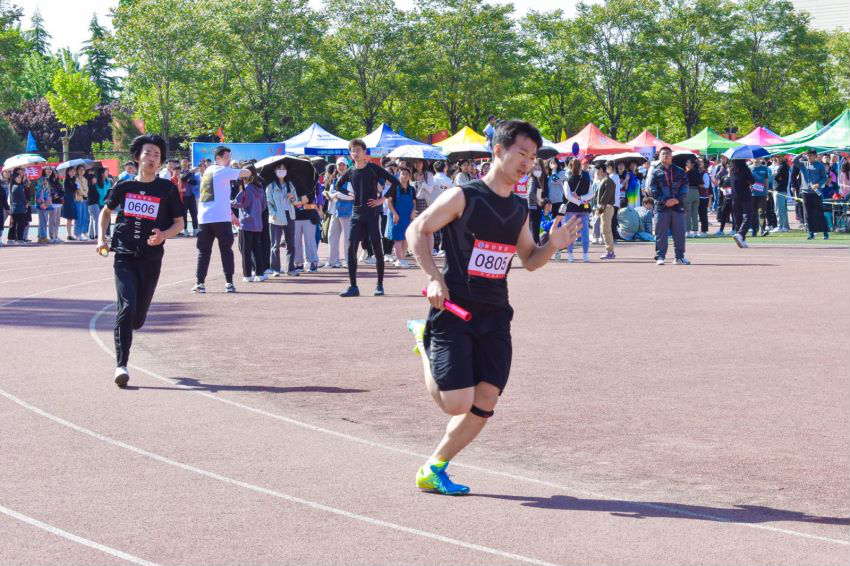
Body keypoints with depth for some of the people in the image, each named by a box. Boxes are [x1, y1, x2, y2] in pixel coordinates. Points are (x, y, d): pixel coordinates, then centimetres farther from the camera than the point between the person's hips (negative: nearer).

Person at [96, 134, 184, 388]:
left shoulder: (167, 189, 1)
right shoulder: (124, 186, 5)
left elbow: (179, 223, 5)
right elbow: (106, 211, 21)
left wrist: (163, 235, -15)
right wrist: (101, 238, 8)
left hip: (151, 259, 1)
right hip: (124, 256, -1)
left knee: (138, 316, 7)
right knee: (127, 306, -16)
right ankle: (121, 365, -15)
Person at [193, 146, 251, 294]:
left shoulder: (208, 171, 19)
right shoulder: (222, 171, -4)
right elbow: (246, 173, -8)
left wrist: (230, 213, 28)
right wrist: (243, 170, 17)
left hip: (203, 218, 6)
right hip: (220, 218, -6)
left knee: (203, 251, 8)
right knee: (226, 250, 4)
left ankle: (200, 283, 0)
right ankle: (229, 283, 1)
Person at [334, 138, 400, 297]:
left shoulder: (374, 169, -4)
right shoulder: (350, 172, 7)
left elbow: (395, 182, -7)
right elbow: (338, 185, 26)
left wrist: (382, 199, -10)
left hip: (372, 213, -4)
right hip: (357, 214, 4)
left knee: (377, 249, 0)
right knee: (351, 248, -6)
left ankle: (380, 285, 10)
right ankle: (353, 287, -2)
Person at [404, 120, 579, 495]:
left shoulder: (519, 210, 11)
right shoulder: (463, 197, -8)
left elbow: (529, 261, 21)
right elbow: (417, 230, -4)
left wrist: (552, 245, -1)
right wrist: (434, 277, -16)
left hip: (494, 315, 6)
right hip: (454, 310, -6)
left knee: (484, 404, -3)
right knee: (456, 403, -11)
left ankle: (434, 469, 14)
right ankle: (424, 341, 18)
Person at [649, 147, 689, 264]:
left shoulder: (679, 171, 12)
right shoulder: (656, 172, 6)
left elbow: (685, 187, 6)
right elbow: (653, 191, -1)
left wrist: (677, 199, -10)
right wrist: (664, 201, -13)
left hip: (678, 206, 2)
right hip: (661, 207, -2)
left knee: (679, 233, 2)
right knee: (661, 234, -2)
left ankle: (679, 257, 10)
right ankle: (660, 257, 2)